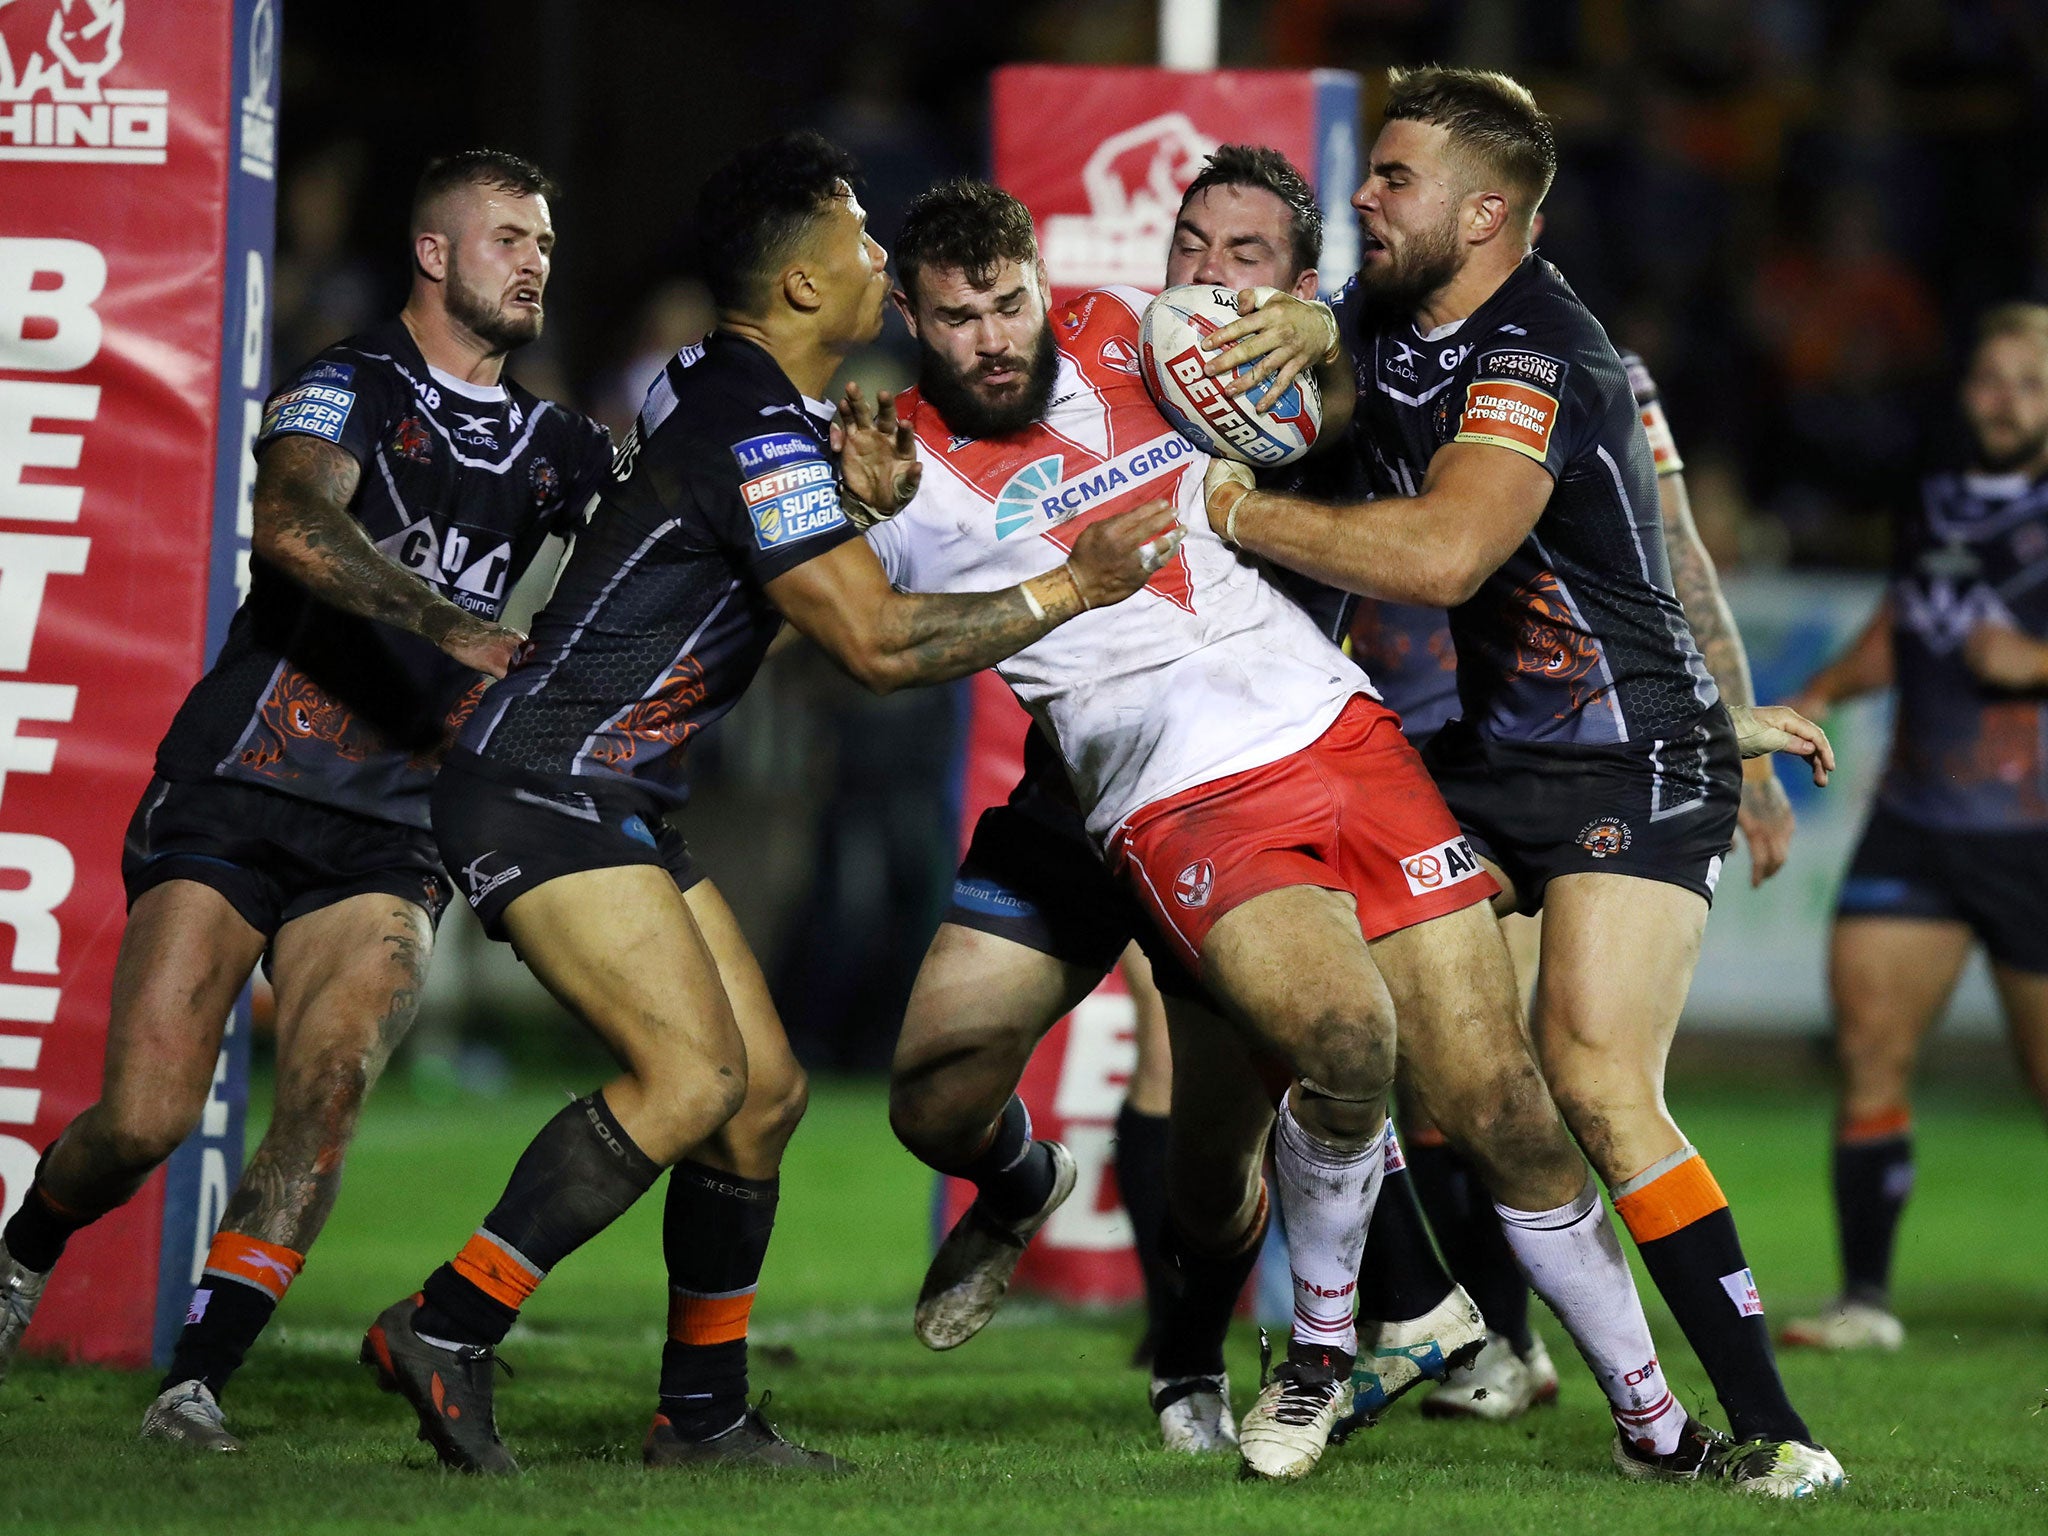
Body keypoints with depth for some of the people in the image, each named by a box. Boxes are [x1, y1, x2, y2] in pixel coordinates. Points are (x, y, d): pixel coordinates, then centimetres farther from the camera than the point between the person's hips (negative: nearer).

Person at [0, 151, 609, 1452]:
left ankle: (200, 1380, -20)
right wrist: (455, 630, -35)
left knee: (332, 1085, -21)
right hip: (235, 797, -4)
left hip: (388, 840, 4)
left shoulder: (551, 445, 15)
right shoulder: (350, 388, -5)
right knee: (146, 1119, -9)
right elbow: (291, 524, -25)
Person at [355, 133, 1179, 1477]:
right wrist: (1069, 587, -12)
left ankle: (705, 1414, 13)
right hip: (544, 794, -10)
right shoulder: (758, 434, -19)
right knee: (692, 1074, -22)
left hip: (619, 802, 10)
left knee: (765, 1087, 6)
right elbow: (880, 645, -20)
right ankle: (445, 1331, -17)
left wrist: (853, 470, 12)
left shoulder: (718, 391, 11)